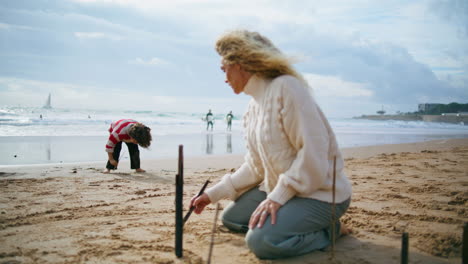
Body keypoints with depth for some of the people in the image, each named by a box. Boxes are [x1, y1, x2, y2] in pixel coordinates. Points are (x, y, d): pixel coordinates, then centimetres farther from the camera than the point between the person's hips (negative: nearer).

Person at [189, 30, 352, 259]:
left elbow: (313, 152, -25)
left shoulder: (287, 88, -19)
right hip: (281, 188, 10)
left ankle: (329, 230, -3)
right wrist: (213, 194, 8)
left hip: (320, 191, -9)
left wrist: (278, 196, -24)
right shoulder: (253, 106, 9)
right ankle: (302, 222, 11)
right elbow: (255, 165, 12)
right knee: (231, 218, 14)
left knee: (261, 241, -27)